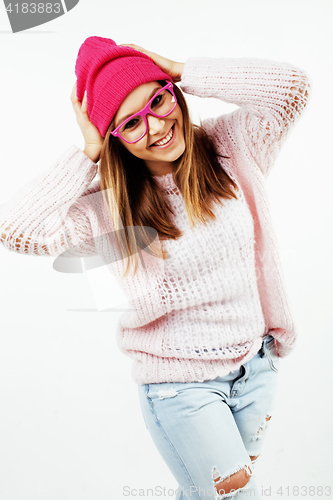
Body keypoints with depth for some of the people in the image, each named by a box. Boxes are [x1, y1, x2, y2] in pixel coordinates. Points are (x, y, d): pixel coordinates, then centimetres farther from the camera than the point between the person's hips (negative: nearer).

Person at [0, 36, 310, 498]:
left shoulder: (230, 149, -7)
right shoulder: (108, 210, -14)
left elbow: (292, 87, -20)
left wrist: (183, 72, -19)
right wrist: (87, 155, -20)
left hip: (256, 364, 4)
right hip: (177, 385, -3)